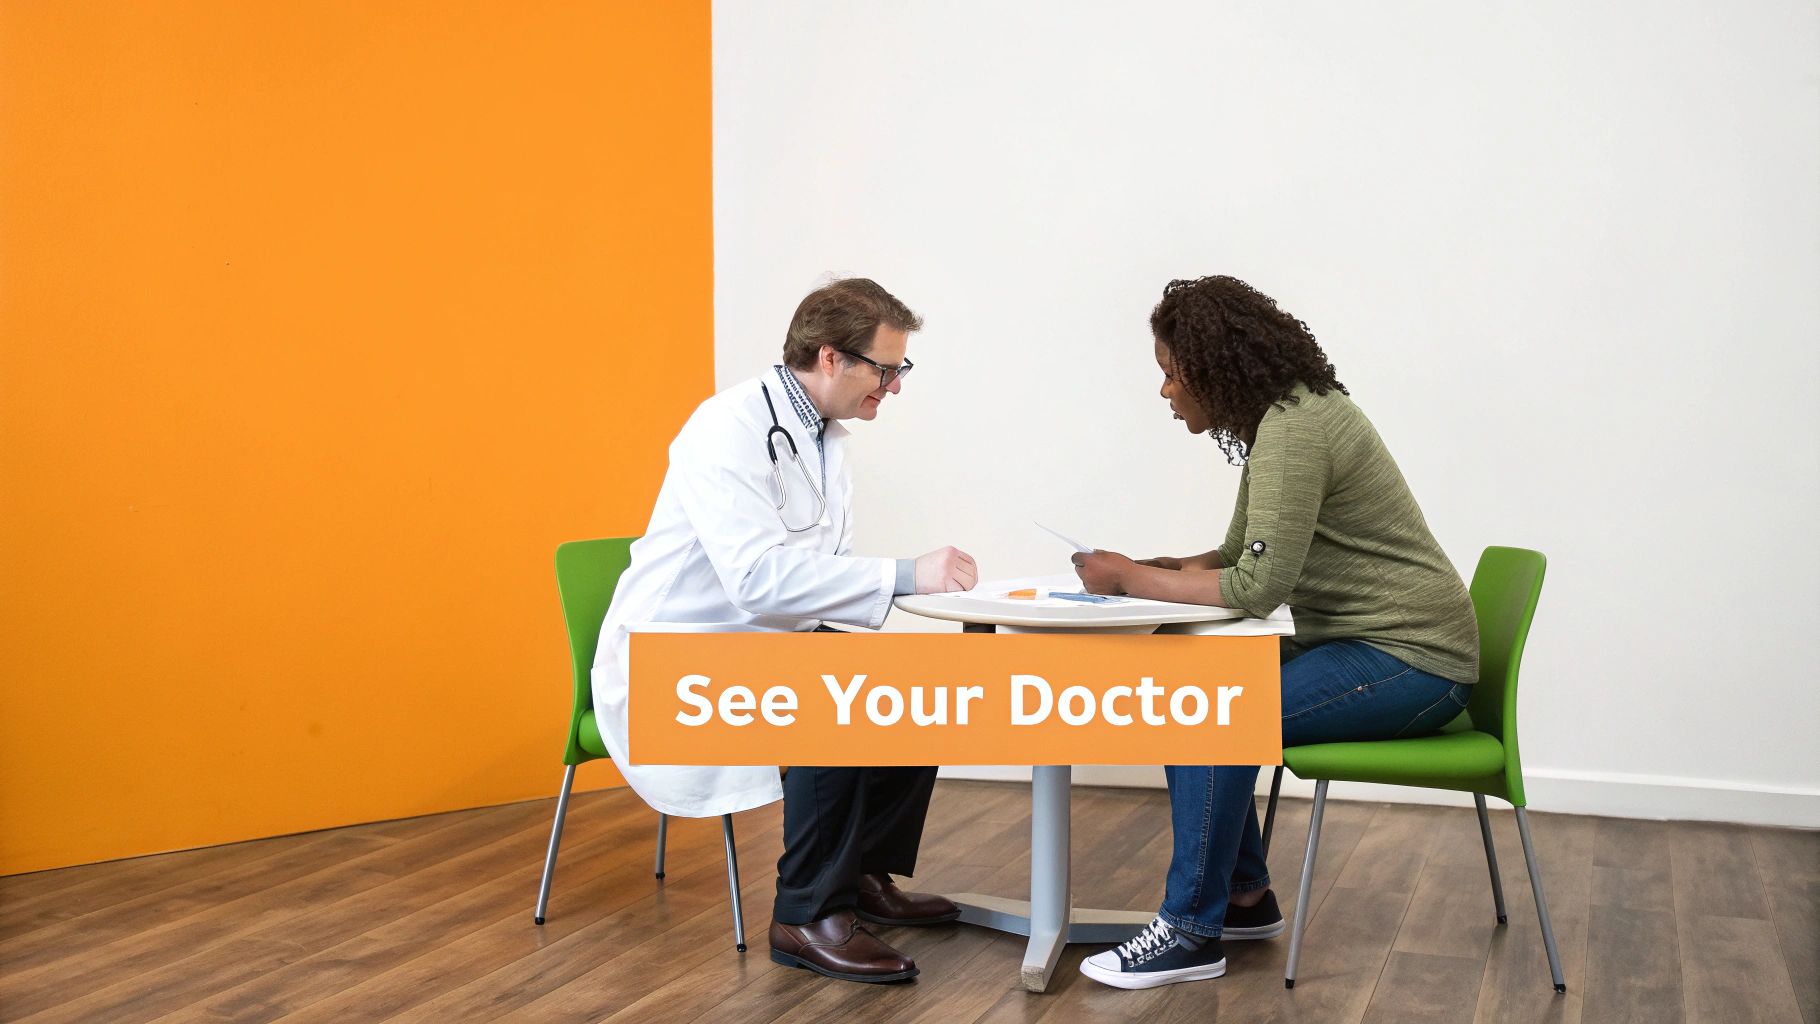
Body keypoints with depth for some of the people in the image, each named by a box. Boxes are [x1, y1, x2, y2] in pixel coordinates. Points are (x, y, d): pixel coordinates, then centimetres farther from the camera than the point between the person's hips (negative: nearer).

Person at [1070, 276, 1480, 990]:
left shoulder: (1294, 428, -21)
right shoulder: (1275, 420, 10)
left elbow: (1258, 584, -27)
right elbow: (1238, 556, 14)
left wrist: (1130, 580, -17)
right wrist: (1142, 569, -2)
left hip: (1413, 661, -10)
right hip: (1358, 644, 10)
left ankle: (1191, 933, -12)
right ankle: (1245, 898, 13)